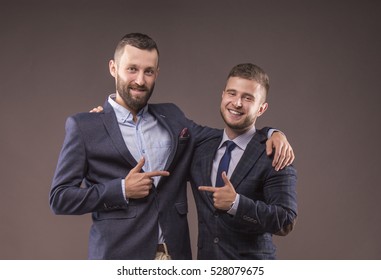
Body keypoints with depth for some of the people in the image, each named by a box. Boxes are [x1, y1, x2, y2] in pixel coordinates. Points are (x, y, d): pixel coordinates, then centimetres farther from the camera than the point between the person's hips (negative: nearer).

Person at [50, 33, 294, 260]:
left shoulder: (171, 117, 12)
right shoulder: (84, 126, 1)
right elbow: (60, 198, -1)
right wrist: (122, 189, -11)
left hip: (175, 256, 4)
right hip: (120, 257, -3)